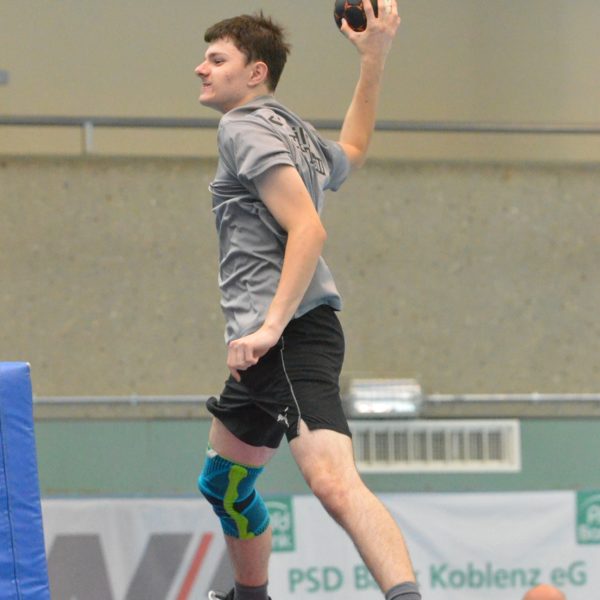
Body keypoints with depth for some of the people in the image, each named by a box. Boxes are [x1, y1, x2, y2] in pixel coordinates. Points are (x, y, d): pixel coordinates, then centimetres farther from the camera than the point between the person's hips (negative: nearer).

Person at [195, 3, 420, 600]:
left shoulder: (246, 127, -6)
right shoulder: (297, 135, 22)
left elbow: (307, 229, -18)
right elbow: (351, 150, 46)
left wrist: (272, 326, -25)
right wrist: (374, 58, 40)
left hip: (290, 339, -10)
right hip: (263, 345, 10)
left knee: (334, 483, -24)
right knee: (223, 482, 21)